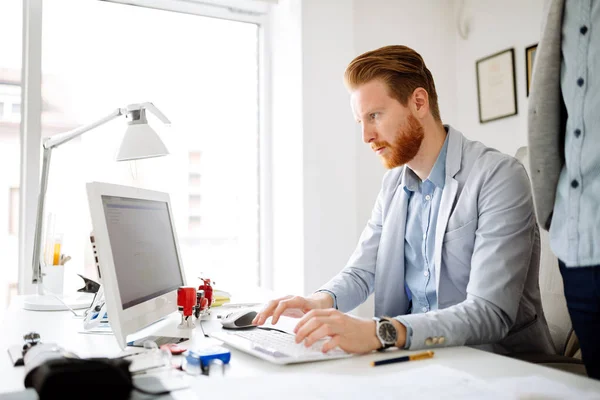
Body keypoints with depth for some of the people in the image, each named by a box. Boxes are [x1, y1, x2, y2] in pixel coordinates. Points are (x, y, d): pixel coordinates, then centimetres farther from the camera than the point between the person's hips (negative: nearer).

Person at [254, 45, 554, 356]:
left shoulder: (500, 178, -16)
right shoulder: (393, 184, 6)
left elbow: (490, 313, -24)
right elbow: (361, 271, 8)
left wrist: (380, 332, -36)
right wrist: (323, 300, -14)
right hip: (416, 354, 5)